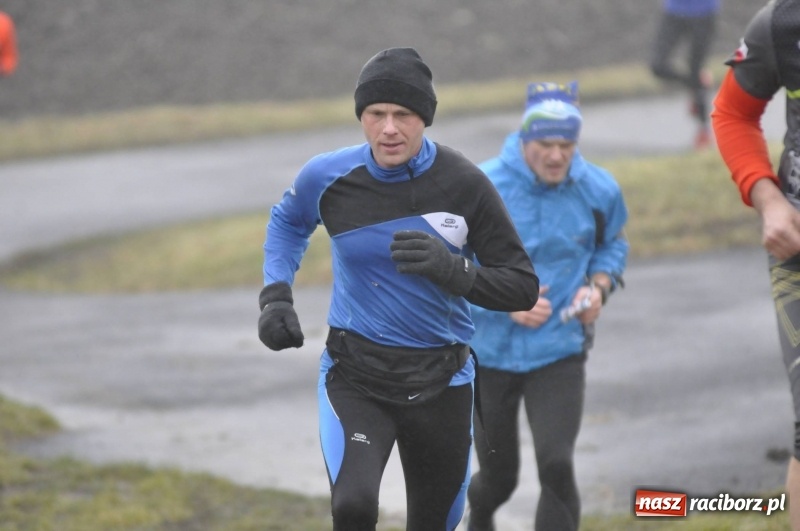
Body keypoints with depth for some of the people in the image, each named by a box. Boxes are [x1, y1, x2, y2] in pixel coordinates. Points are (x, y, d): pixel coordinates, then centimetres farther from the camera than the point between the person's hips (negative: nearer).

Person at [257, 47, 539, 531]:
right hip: (355, 376, -1)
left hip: (440, 382, 1)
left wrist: (452, 270, -27)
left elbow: (524, 288, -10)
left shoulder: (464, 185, -12)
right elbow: (288, 222, 17)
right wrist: (275, 296, 3)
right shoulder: (328, 178, -8)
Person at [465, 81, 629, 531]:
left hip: (561, 353, 1)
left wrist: (599, 286, -8)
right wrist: (506, 302, -26)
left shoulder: (599, 190, -7)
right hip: (490, 353, 0)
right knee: (499, 476, 15)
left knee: (557, 465, -20)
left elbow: (613, 243, 13)